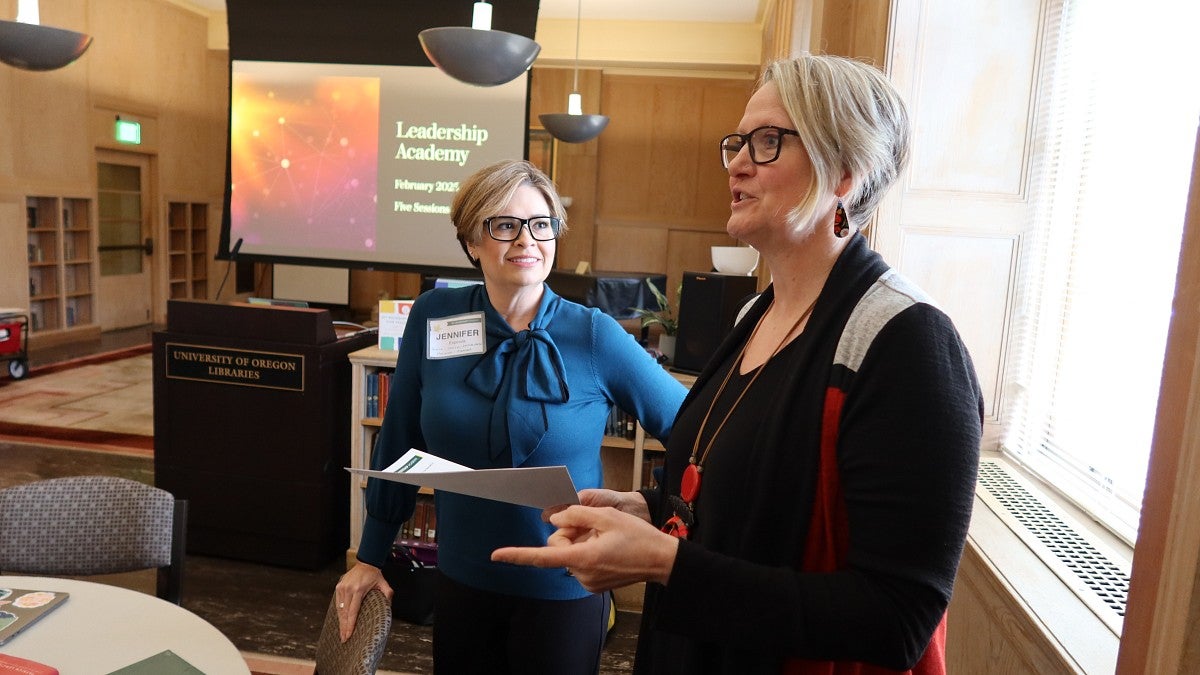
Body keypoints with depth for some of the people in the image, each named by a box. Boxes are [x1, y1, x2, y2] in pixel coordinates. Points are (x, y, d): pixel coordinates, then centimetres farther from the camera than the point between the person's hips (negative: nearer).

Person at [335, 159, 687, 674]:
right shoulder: (433, 317, -6)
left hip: (564, 591, -2)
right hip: (460, 582, 3)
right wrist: (371, 557, 7)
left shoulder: (595, 335, -14)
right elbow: (399, 442, 2)